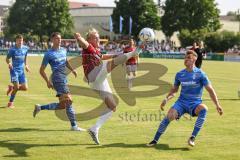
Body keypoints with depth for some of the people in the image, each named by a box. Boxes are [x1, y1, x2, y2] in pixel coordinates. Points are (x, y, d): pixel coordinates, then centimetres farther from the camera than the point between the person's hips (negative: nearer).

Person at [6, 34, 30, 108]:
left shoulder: (25, 48, 4)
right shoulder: (12, 49, -9)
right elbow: (7, 59, -2)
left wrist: (26, 65, 10)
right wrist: (9, 63, -22)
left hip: (21, 70, 5)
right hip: (14, 70, -5)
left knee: (25, 88, -1)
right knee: (17, 87, -13)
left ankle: (12, 88, 28)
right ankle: (10, 103, 6)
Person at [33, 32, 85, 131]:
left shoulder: (64, 50, 16)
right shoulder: (49, 54, -3)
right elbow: (41, 70, -1)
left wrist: (72, 69, 16)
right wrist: (48, 81, -12)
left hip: (64, 80, 9)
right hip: (58, 79, -9)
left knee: (62, 105, 9)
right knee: (68, 101, -15)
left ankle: (40, 107, 19)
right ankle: (74, 126, -9)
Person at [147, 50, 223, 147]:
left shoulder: (200, 74, -6)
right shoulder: (180, 74, 5)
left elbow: (210, 90, -6)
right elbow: (174, 89, 19)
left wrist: (217, 105, -12)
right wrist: (166, 99, 2)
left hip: (195, 104, -2)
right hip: (181, 102, 2)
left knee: (204, 109, -36)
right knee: (170, 116, -23)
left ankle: (192, 137, -31)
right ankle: (155, 140, -9)